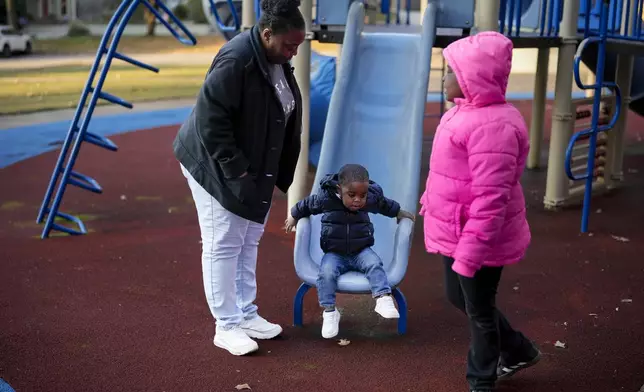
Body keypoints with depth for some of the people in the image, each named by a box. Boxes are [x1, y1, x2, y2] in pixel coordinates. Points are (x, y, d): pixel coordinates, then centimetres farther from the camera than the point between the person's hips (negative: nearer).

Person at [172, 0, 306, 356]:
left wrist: (281, 173, 7)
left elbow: (287, 116, 12)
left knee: (248, 242, 15)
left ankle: (246, 315, 27)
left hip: (253, 167, 9)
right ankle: (226, 327, 8)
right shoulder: (236, 60, -26)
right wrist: (234, 170, -24)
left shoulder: (277, 61, 2)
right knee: (223, 244, -2)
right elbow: (211, 119, -26)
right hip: (215, 166, -9)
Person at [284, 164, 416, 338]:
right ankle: (329, 312, -18)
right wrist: (293, 216, 22)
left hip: (361, 251, 1)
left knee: (374, 264, -29)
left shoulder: (372, 199, -7)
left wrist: (400, 213, 31)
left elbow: (386, 204, 17)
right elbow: (307, 204, 7)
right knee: (326, 273, -29)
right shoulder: (325, 198, -14)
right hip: (334, 253, -1)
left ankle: (384, 298, -30)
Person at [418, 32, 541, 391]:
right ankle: (519, 351, 42)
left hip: (478, 240, -10)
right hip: (458, 233, 10)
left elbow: (490, 198, -29)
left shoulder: (493, 125, -27)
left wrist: (470, 252, -28)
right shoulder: (468, 112, 6)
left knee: (479, 311, 8)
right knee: (459, 297, 24)